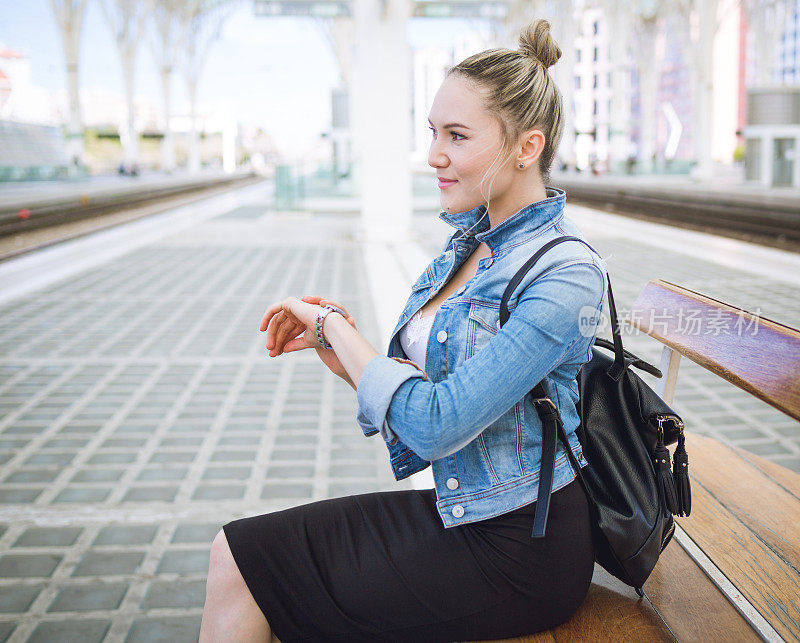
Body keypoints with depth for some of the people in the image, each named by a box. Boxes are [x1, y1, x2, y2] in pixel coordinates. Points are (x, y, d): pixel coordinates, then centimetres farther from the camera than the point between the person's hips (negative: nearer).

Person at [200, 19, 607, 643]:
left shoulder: (564, 273, -21)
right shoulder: (471, 240, 5)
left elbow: (435, 426, -28)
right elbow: (409, 383, 9)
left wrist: (333, 327, -15)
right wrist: (331, 343, -9)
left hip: (517, 551, -7)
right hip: (461, 513, 7)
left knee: (240, 567, -4)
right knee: (236, 550, 3)